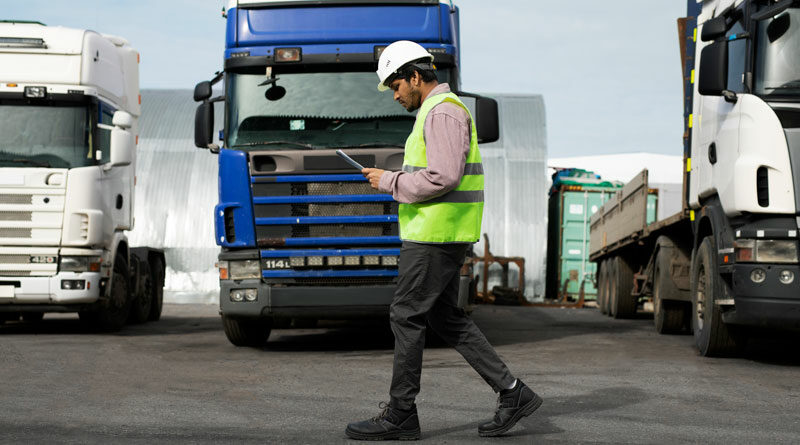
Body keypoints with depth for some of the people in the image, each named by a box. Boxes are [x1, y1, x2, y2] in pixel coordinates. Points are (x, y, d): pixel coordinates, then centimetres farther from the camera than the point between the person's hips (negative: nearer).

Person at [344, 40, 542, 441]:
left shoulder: (443, 112, -14)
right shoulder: (439, 111, 19)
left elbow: (444, 178, -24)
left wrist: (390, 182, -14)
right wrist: (395, 180, 12)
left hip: (437, 233, -10)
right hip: (438, 232, 10)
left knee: (406, 317, -4)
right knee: (445, 318, 12)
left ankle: (400, 415, 4)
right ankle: (512, 394, 11)